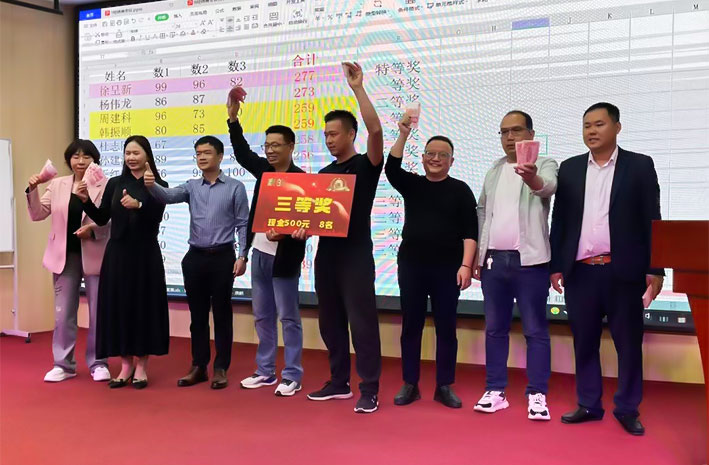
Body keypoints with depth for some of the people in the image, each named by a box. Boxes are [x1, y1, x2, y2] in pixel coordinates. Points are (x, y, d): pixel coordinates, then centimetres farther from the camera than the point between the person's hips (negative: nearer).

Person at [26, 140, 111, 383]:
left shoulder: (105, 185, -6)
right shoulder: (57, 184, 6)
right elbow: (37, 214, 5)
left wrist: (93, 229, -23)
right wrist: (33, 190, -9)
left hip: (94, 255, -3)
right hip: (65, 255, 3)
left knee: (98, 312, 5)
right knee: (63, 313, 9)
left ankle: (98, 363, 18)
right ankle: (63, 364, 20)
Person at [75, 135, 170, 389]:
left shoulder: (158, 185, -2)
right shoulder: (114, 183, 8)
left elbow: (156, 218, -16)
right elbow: (102, 219, 6)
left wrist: (138, 205, -33)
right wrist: (86, 200, -9)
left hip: (145, 254, -3)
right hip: (117, 252, 3)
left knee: (143, 305, 2)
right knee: (118, 305, 5)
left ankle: (141, 366, 14)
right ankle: (126, 365, 17)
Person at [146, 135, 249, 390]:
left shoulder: (235, 187, -1)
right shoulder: (191, 186, 9)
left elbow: (243, 224, -2)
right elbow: (168, 196, -9)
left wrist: (242, 256, -9)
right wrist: (151, 185, -30)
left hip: (222, 257, -3)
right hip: (195, 257, 4)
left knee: (222, 315, 3)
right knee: (197, 315, 10)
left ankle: (221, 368, 13)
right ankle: (198, 366, 20)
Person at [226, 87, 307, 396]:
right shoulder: (264, 170, 8)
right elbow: (242, 153, 10)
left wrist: (284, 233, -29)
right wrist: (233, 117, 1)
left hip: (282, 257, -7)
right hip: (259, 253, 7)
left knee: (288, 318, 1)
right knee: (262, 316, 14)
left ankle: (292, 377, 10)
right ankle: (265, 371, 25)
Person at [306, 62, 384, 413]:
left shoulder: (366, 164, -4)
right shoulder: (324, 172, 15)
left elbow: (376, 130, -21)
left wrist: (358, 88, -21)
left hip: (356, 254, -7)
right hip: (326, 253, 7)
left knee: (362, 321, -5)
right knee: (330, 322, 12)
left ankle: (369, 391, 3)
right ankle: (339, 383, 24)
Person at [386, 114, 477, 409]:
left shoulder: (460, 190, 2)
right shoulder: (411, 185, 8)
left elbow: (469, 232, -2)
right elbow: (391, 168, -10)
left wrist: (466, 265, -12)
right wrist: (403, 135, -19)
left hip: (447, 269, -2)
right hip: (411, 266, 2)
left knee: (446, 328, 4)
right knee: (411, 326, 6)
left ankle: (444, 387, 14)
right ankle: (410, 385, 16)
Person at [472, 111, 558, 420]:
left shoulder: (544, 165, -2)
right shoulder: (493, 171, 15)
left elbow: (549, 187, -25)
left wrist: (533, 180, -48)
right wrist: (477, 255, 11)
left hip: (529, 260, -5)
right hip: (494, 259, 5)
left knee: (536, 330, 0)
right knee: (495, 329, 10)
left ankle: (537, 394, 8)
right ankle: (495, 391, 18)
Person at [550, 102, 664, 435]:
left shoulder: (640, 166, 3)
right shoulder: (569, 168, 10)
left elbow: (652, 220, 0)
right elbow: (559, 220, 9)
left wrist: (655, 268, -5)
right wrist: (556, 265, 5)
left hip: (623, 271, -2)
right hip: (580, 271, 2)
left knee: (629, 342, 5)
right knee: (584, 342, 9)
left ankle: (627, 409, 18)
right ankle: (589, 405, 21)